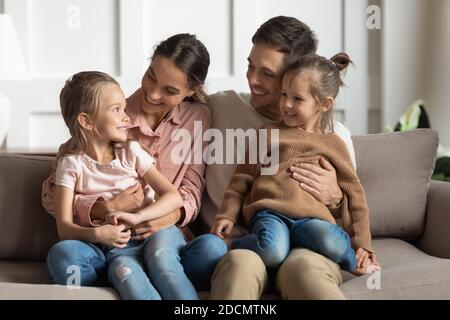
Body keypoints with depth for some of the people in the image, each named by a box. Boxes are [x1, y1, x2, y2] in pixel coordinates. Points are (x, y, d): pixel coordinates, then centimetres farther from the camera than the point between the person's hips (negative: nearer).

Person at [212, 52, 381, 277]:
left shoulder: (333, 144, 17)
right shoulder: (270, 133, 17)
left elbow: (354, 194, 15)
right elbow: (243, 178, 18)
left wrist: (362, 244, 8)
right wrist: (227, 215, 6)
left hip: (310, 217, 1)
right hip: (270, 212, 0)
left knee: (332, 243, -35)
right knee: (272, 251, -36)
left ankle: (356, 262, -3)